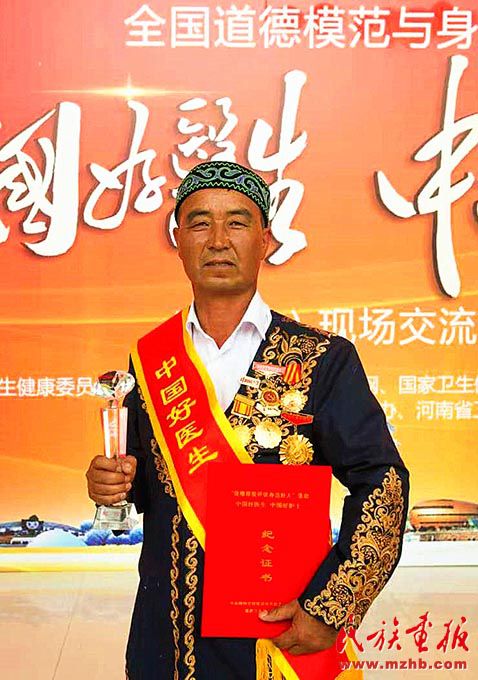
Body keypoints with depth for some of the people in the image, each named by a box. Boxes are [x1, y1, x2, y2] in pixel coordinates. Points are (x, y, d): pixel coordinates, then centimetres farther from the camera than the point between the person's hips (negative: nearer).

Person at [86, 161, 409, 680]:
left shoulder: (323, 360, -10)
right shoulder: (150, 355, 1)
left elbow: (382, 483, -12)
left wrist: (330, 608, -16)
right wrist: (115, 482, -10)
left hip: (277, 635, -3)